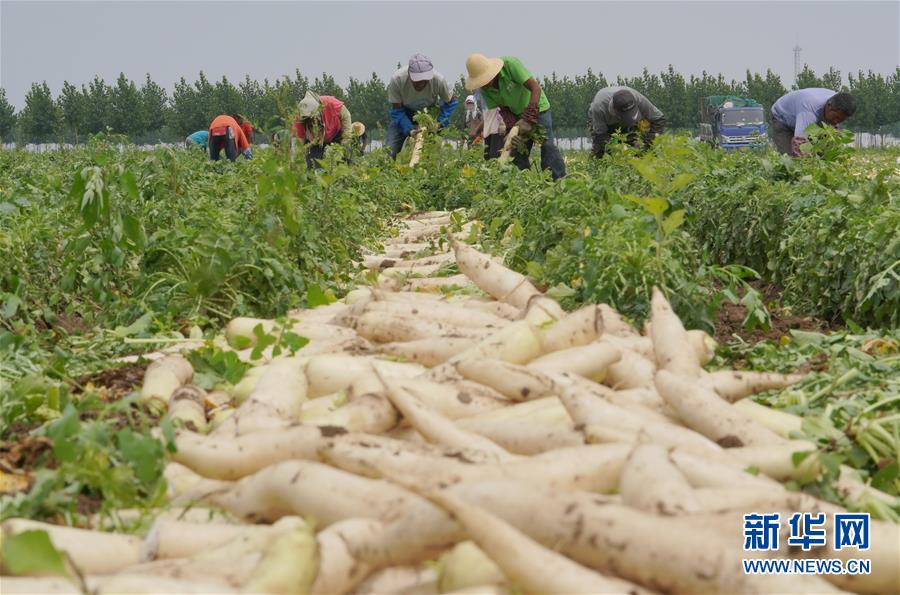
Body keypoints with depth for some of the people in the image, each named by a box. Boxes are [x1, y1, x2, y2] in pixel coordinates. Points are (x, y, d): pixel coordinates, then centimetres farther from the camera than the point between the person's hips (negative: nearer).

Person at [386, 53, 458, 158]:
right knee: (390, 150, -14)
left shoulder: (439, 80, -31)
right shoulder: (397, 80, -34)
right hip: (404, 112, 0)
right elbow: (397, 111, -22)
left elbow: (450, 102, -11)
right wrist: (409, 129, -37)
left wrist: (440, 123, -25)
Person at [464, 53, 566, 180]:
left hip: (537, 107, -5)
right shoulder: (485, 89, -14)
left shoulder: (510, 64, -30)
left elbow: (536, 88, -33)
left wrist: (528, 119, -39)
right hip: (516, 113, 5)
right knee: (517, 152, -3)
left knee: (546, 145, -16)